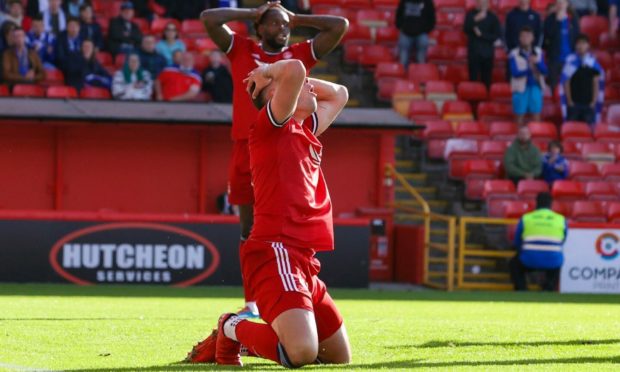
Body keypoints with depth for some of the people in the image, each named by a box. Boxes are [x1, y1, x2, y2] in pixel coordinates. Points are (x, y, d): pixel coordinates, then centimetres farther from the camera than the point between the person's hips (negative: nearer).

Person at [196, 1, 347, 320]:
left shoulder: (300, 55, 12)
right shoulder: (241, 51, 11)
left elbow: (340, 26, 10)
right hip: (247, 150, 0)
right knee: (250, 230, 4)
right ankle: (251, 303, 7)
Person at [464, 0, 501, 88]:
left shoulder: (492, 17, 2)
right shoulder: (471, 15, 4)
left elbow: (497, 35, -1)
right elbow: (466, 30, -7)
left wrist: (482, 34, -12)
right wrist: (475, 20, -23)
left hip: (487, 53, 0)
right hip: (473, 51, 0)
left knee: (486, 81, -2)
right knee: (473, 79, -3)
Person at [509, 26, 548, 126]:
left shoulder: (538, 52, 6)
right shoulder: (514, 54, -4)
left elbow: (544, 71, 1)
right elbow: (515, 73, -12)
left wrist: (537, 62, -18)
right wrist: (528, 69, -24)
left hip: (536, 87, 3)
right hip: (521, 88, -3)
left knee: (536, 115, 3)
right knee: (520, 115, 1)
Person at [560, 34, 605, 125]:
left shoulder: (594, 63, 5)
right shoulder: (571, 61, -2)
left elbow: (597, 84, 8)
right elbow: (566, 83, 0)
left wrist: (594, 102, 1)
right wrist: (569, 101, -5)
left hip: (589, 104, 2)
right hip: (574, 103, -2)